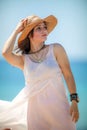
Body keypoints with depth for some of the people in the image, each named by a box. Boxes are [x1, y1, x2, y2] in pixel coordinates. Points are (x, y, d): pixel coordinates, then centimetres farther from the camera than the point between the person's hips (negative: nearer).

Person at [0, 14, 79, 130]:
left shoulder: (56, 49, 0)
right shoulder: (23, 59, 1)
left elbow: (68, 75, -1)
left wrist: (74, 100, -10)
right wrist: (17, 30, -5)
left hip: (57, 104, 0)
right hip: (34, 106, 1)